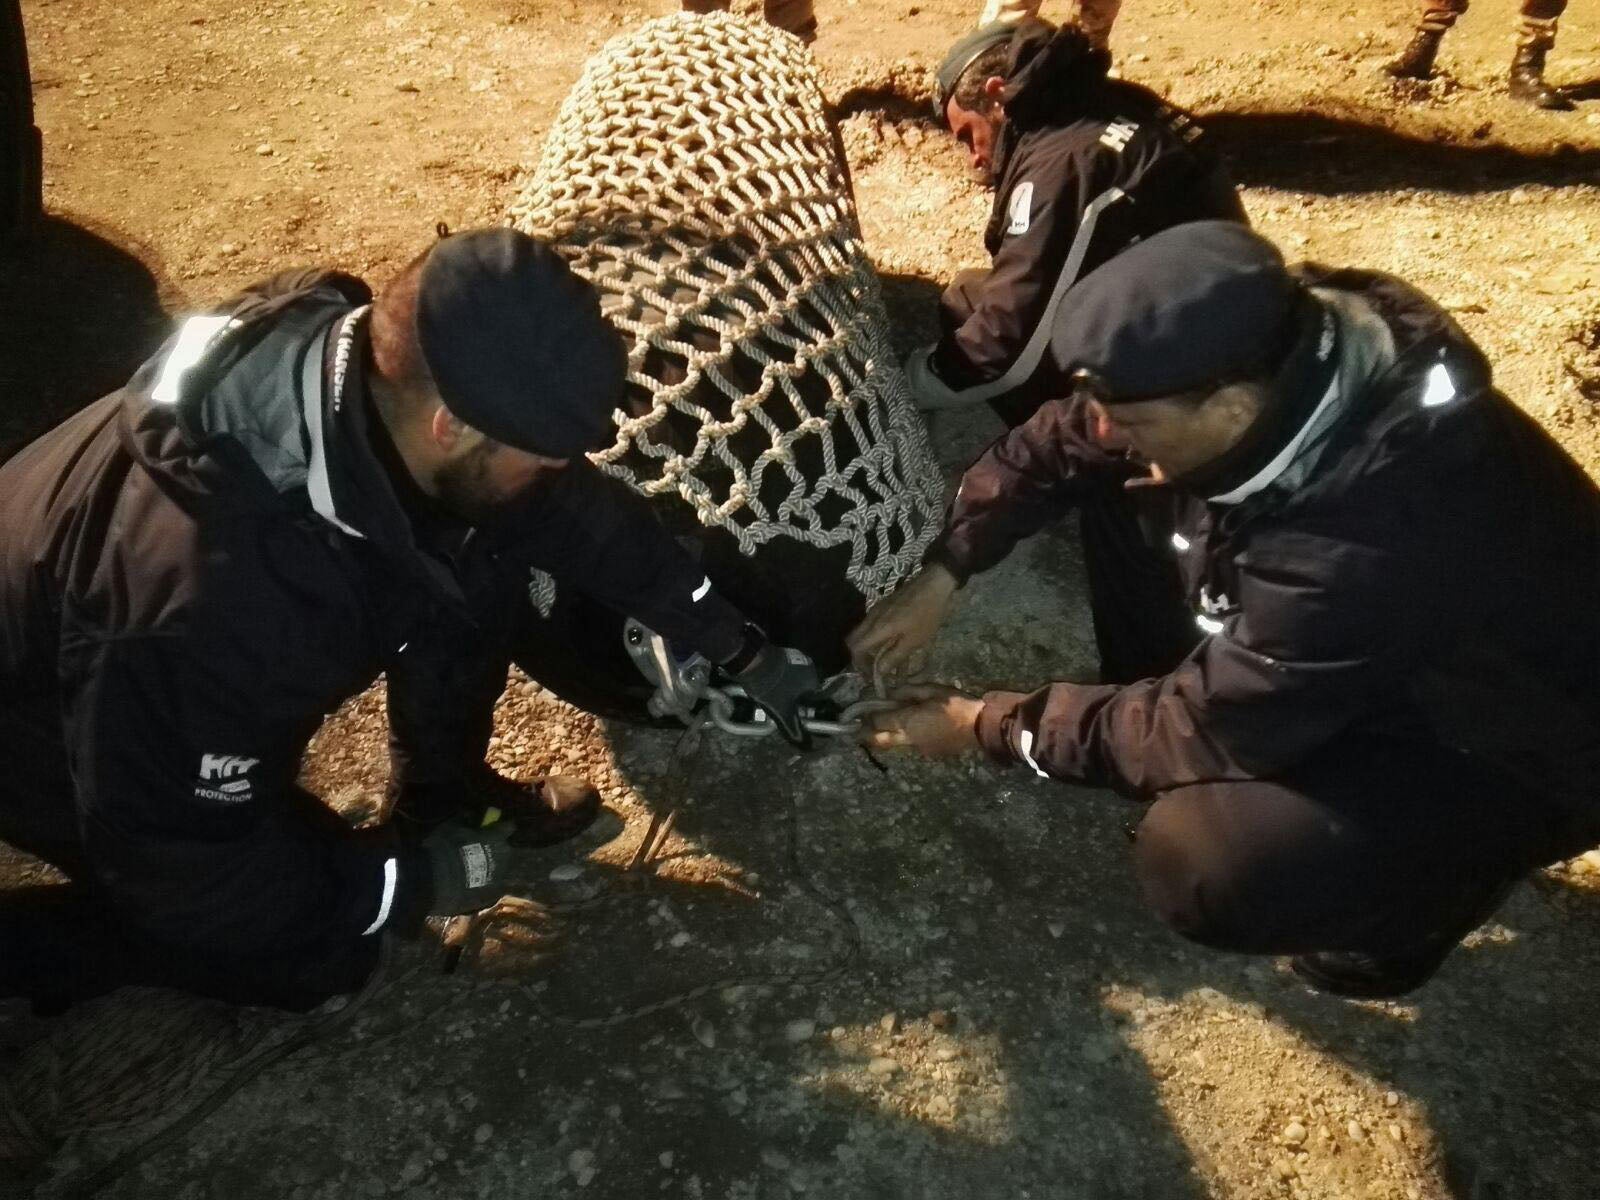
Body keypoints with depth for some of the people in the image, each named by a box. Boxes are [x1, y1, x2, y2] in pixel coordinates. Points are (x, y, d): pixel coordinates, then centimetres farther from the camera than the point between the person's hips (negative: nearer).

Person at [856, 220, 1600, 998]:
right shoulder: (1270, 356, -20)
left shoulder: (1367, 543, -41)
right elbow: (1056, 447, -5)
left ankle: (1412, 896, 4)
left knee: (1204, 867, -28)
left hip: (1517, 744, -7)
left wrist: (988, 726, -18)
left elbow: (1205, 727, -27)